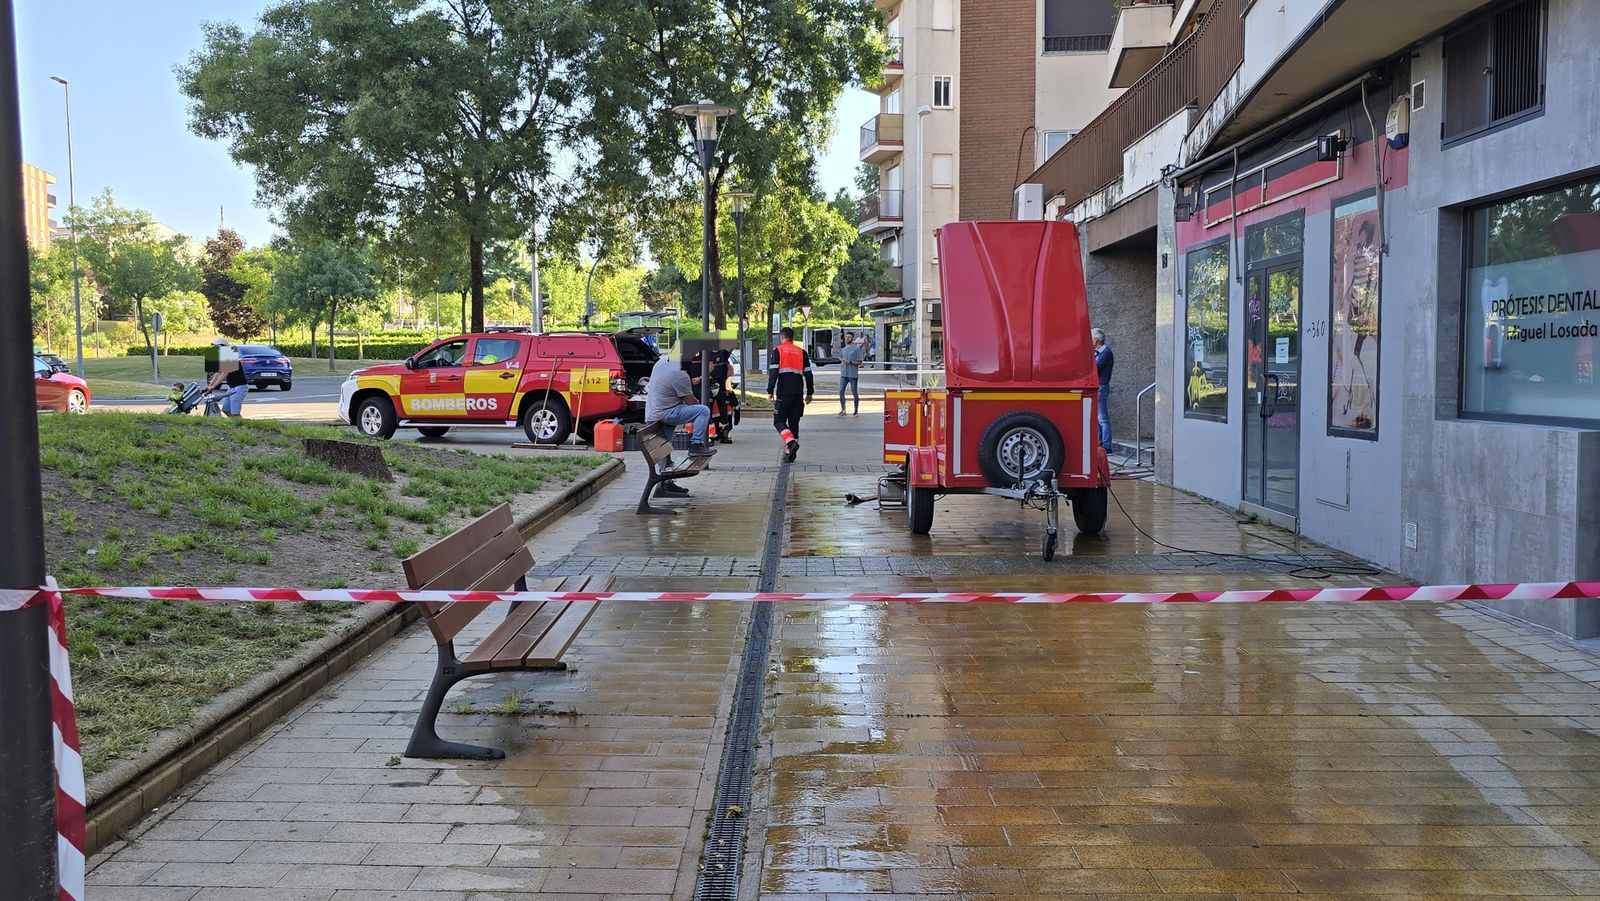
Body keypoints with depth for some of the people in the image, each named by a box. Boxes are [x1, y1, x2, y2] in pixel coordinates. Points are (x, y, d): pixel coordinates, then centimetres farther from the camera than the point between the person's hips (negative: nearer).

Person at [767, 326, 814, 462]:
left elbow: (773, 373, -7)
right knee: (794, 422, 12)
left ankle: (791, 442, -22)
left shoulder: (778, 351, 0)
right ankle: (790, 451, 11)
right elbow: (808, 374, 10)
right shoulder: (802, 352, 12)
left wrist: (770, 391, -4)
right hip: (798, 393, 4)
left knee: (779, 421, 3)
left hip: (783, 393, -4)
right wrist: (809, 393, 16)